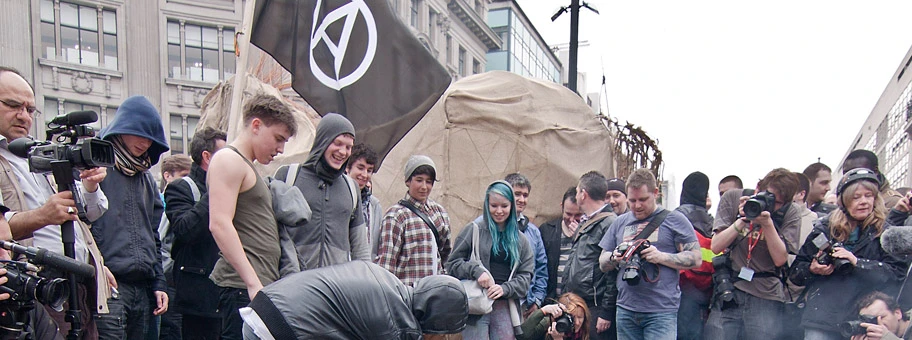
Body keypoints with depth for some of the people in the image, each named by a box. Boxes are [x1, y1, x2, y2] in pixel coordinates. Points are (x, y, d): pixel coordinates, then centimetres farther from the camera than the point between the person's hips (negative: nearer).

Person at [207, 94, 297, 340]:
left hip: (259, 285, 9)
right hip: (242, 286, -9)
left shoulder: (248, 167, 23)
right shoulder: (228, 160, -5)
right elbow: (220, 224, -17)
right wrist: (253, 283, -21)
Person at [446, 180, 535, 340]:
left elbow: (526, 276, 8)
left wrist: (505, 288, -10)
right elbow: (452, 264, 3)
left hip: (506, 308, 3)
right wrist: (476, 270, -15)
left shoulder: (520, 239, 14)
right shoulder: (473, 230, 5)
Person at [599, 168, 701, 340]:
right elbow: (602, 263, 16)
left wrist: (661, 257, -15)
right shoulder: (620, 223, 14)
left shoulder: (674, 220, 3)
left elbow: (695, 259, -2)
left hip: (661, 311, -4)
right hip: (626, 309, 4)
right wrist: (614, 258, -7)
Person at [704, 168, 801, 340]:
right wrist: (742, 220, -14)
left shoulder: (791, 212, 1)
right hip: (728, 294, 0)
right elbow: (716, 247, -3)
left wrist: (768, 224, -17)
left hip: (766, 295, 0)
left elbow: (780, 259, -6)